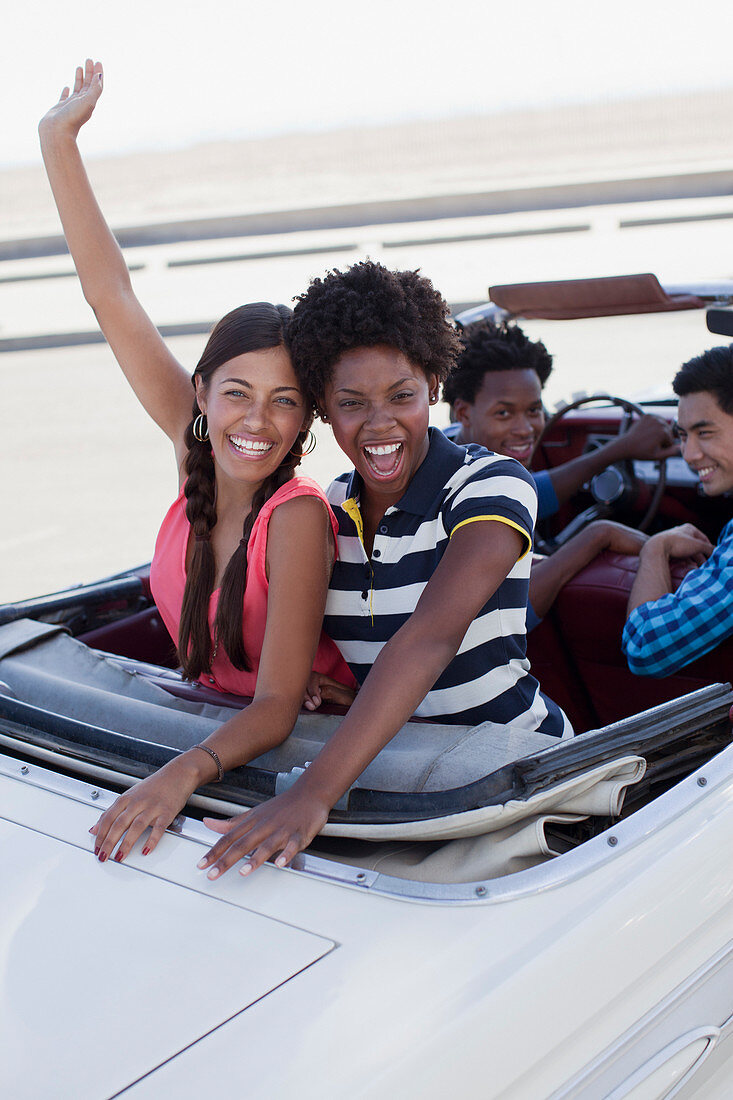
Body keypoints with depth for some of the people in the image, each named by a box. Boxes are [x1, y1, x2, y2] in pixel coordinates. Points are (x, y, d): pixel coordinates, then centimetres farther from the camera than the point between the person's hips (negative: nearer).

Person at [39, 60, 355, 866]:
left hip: (297, 746, -5)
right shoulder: (193, 452, -11)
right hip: (211, 723, 6)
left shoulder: (298, 518, -26)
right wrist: (57, 141, -9)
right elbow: (112, 299, -10)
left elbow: (278, 705, -27)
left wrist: (184, 772, -45)